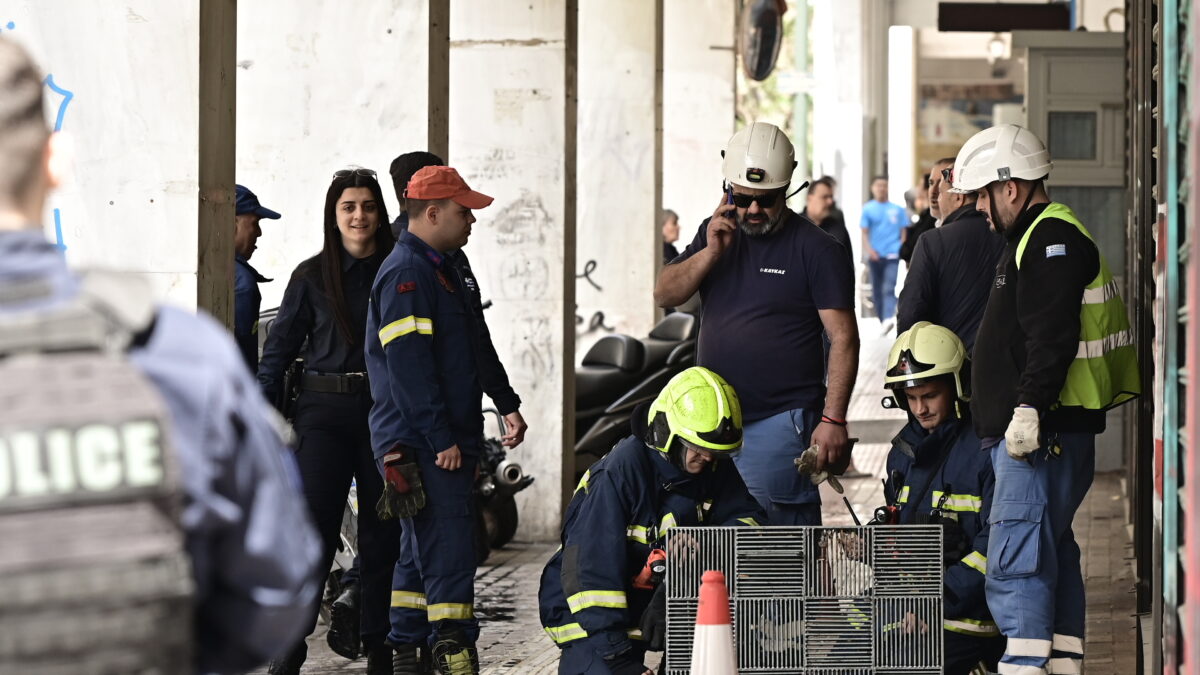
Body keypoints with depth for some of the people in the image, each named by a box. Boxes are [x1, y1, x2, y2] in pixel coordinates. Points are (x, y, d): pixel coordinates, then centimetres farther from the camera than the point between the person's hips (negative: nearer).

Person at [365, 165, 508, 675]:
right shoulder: (406, 272, -12)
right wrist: (441, 438, -22)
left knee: (421, 555, 13)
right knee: (449, 555, -14)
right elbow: (407, 364, -20)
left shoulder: (432, 270, 21)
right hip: (421, 446, -10)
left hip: (439, 445, 10)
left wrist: (468, 441, 24)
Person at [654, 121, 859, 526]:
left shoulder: (816, 250, -4)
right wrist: (712, 252, -8)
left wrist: (833, 419, -15)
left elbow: (843, 338, -7)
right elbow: (665, 295, 8)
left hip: (781, 422, -6)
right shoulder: (716, 233, 14)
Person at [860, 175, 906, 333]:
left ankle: (888, 318, -29)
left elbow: (903, 232, 11)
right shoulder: (868, 209, 6)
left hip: (892, 255, -2)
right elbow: (864, 232, 2)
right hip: (875, 255, 2)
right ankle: (882, 320, 19)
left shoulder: (897, 209, 7)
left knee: (889, 288, -17)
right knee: (877, 290, 8)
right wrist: (869, 250, -14)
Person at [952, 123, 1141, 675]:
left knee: (1014, 565, -14)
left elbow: (1052, 337, -23)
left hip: (1041, 431, -11)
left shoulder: (1051, 239, -12)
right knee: (1052, 554, 14)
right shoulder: (1041, 237, 22)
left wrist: (1029, 408, -26)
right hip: (1045, 435, 11)